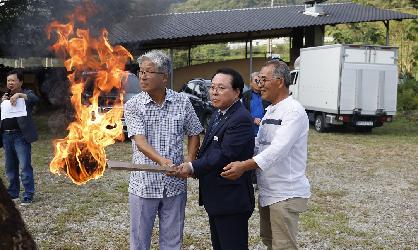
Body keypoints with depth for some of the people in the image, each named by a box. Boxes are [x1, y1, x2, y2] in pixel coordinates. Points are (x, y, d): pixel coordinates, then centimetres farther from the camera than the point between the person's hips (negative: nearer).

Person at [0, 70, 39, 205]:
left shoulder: (27, 93, 2)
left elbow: (35, 99, -20)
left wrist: (19, 95, -29)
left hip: (21, 136, -6)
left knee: (25, 166, -7)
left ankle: (28, 196, -2)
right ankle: (13, 194, 25)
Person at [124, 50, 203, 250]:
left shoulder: (182, 102, 0)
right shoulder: (133, 105, -5)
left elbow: (193, 134, 11)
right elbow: (140, 141, -17)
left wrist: (189, 162, -4)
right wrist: (161, 160, -34)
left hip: (175, 183, 1)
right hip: (144, 183, -1)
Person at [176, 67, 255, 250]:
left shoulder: (241, 119, -20)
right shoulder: (218, 114, 12)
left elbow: (224, 155, -26)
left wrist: (193, 167, -20)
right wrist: (192, 167, -1)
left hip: (231, 200, -10)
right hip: (215, 199, 10)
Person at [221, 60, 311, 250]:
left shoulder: (294, 111, -15)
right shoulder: (270, 111, 14)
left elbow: (278, 149, -26)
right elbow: (257, 145, 13)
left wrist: (244, 166, -32)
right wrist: (237, 161, -1)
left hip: (286, 194, -9)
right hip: (267, 191, 9)